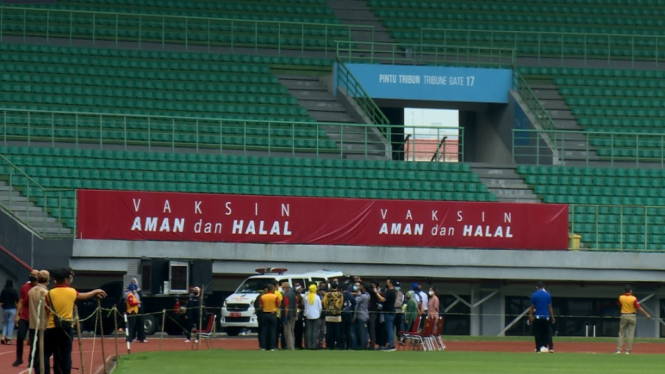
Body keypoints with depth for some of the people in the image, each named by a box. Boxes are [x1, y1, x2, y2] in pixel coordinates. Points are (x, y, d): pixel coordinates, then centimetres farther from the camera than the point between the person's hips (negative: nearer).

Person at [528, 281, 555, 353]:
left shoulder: (534, 295, -4)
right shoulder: (548, 295, 3)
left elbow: (532, 307, -4)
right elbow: (550, 307, 3)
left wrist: (530, 316, 2)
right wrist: (552, 317, 5)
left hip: (537, 317, -2)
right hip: (546, 317, 2)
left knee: (537, 333, 1)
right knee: (545, 332, 11)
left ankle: (538, 348, -4)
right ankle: (544, 346, -1)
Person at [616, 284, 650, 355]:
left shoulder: (621, 298, -4)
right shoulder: (633, 298, -13)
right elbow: (639, 308, -15)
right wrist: (646, 314, -9)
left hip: (624, 316, 2)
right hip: (632, 316, -2)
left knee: (621, 334, 9)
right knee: (630, 334, 2)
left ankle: (618, 350, 1)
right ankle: (628, 350, 0)